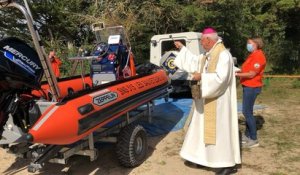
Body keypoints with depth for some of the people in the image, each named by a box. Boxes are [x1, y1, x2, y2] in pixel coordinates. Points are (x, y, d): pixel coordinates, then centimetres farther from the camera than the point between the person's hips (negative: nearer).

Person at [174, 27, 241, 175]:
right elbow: (194, 62, 27)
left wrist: (201, 77, -20)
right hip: (206, 100, 10)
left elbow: (220, 78, -28)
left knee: (219, 129, -2)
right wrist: (182, 48, 28)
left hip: (217, 102, -10)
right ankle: (205, 157, 31)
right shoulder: (207, 55, 11)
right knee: (205, 128, 16)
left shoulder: (223, 55, -19)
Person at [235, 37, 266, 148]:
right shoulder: (253, 55, 15)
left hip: (252, 87, -10)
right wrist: (238, 71, 5)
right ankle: (247, 135, 25)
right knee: (247, 112, 14)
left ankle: (254, 140, 2)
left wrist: (237, 74, -16)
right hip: (248, 86, 10)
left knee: (247, 112, -7)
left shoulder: (258, 56, -16)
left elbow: (251, 74, -20)